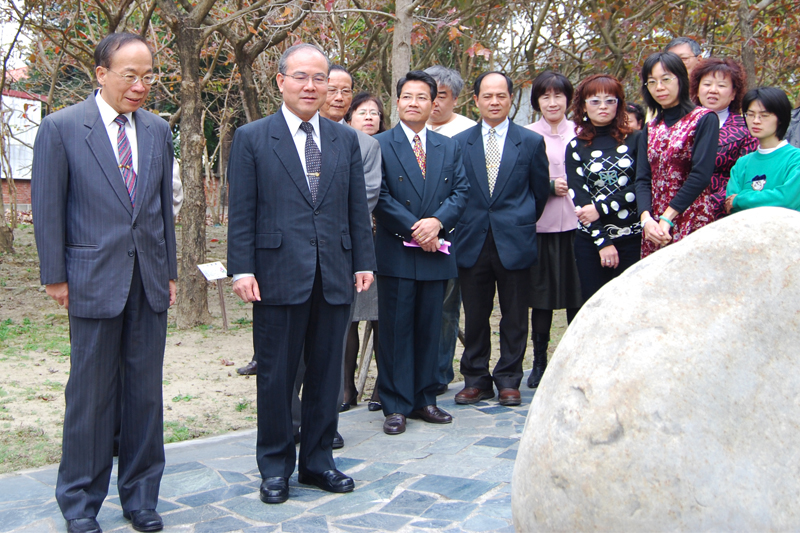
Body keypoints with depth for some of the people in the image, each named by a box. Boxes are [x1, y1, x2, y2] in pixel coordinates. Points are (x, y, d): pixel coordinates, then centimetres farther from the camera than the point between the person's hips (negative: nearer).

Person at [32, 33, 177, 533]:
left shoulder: (158, 130, 10)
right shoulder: (61, 127, -4)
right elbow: (47, 207, -3)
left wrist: (170, 270, 12)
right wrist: (55, 276, -4)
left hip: (150, 281, 4)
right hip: (95, 280, -4)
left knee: (146, 392, 9)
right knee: (92, 394, 4)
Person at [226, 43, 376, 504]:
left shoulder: (346, 139, 12)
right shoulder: (252, 138, 2)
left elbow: (358, 207, 12)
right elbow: (241, 212, -2)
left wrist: (364, 262, 6)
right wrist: (242, 269, -9)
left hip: (335, 277, 4)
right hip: (279, 276, -3)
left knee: (327, 374, 11)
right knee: (276, 376, 5)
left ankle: (318, 460, 25)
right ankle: (276, 466, 20)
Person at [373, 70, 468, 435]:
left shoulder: (449, 147, 13)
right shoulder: (379, 145, -1)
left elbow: (460, 190, 5)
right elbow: (380, 197, -8)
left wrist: (437, 221, -12)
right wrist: (415, 229, -14)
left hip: (436, 253, 4)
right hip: (397, 254, -4)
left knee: (429, 329, 10)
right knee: (396, 330, 0)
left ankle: (424, 400, 21)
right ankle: (396, 406, 8)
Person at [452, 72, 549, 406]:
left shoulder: (531, 142, 3)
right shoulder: (459, 143, 6)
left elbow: (541, 191, 11)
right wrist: (463, 226, 8)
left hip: (514, 241, -1)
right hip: (473, 241, 1)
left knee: (514, 316, 6)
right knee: (475, 316, 7)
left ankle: (508, 380, 18)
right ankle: (476, 379, 19)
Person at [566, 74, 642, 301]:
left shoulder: (635, 140, 5)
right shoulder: (576, 147, 6)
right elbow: (579, 198, -1)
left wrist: (601, 208, -12)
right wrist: (602, 242, -9)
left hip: (633, 239, 0)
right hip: (591, 241, 1)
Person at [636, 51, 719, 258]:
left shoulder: (704, 119, -3)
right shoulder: (650, 129, 14)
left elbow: (701, 174, -13)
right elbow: (642, 179, 4)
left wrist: (667, 218, -16)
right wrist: (646, 218, -14)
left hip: (692, 224, -5)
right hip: (654, 228, 5)